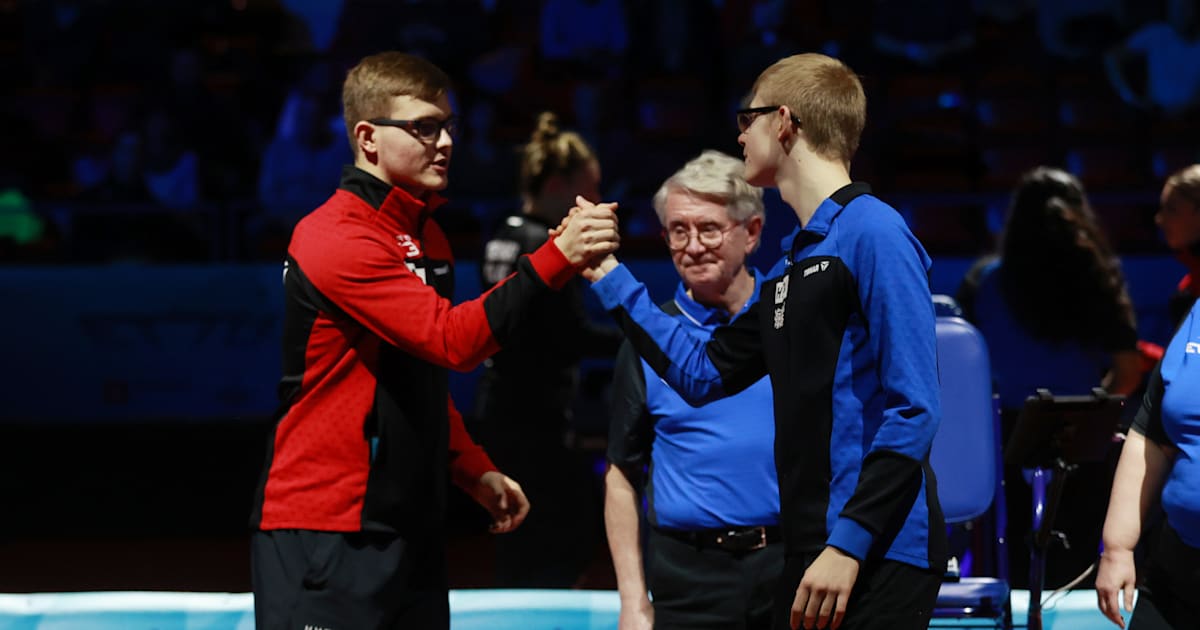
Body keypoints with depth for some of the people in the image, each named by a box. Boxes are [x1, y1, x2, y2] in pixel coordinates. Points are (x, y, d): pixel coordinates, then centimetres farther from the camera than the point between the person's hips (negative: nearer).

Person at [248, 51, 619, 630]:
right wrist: (556, 257, -28)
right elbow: (453, 339, -25)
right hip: (323, 532, -9)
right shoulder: (335, 240, -15)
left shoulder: (428, 236, 15)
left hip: (410, 527, 9)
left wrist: (476, 473, 13)